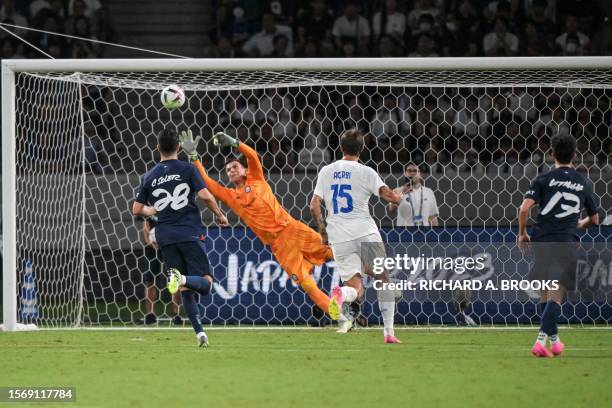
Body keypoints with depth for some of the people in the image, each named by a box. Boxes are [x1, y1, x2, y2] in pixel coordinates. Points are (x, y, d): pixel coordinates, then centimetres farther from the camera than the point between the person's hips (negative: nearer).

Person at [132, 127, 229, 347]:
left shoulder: (149, 177, 9)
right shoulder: (187, 169, -1)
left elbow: (137, 209, 12)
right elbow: (205, 196, -11)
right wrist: (219, 215, 6)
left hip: (165, 237, 4)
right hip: (189, 234, -4)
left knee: (185, 290, 8)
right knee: (205, 281, -1)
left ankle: (199, 332, -4)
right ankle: (182, 279, -34)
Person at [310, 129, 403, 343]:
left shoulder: (326, 171, 9)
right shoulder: (365, 172, -1)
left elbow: (314, 206, 5)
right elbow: (388, 194, -12)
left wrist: (322, 229, 20)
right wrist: (397, 197, 12)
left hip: (339, 237, 2)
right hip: (367, 234, -2)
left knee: (355, 287, 2)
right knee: (383, 280, 13)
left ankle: (340, 295, -36)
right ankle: (389, 332, 3)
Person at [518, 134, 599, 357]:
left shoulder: (543, 179, 1)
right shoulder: (584, 183, 8)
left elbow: (524, 208, -11)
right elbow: (595, 220, 17)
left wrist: (522, 234, 4)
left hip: (541, 240, 0)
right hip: (567, 243, 0)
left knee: (544, 294, 16)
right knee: (556, 296, -3)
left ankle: (554, 339, 26)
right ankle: (540, 340, -19)